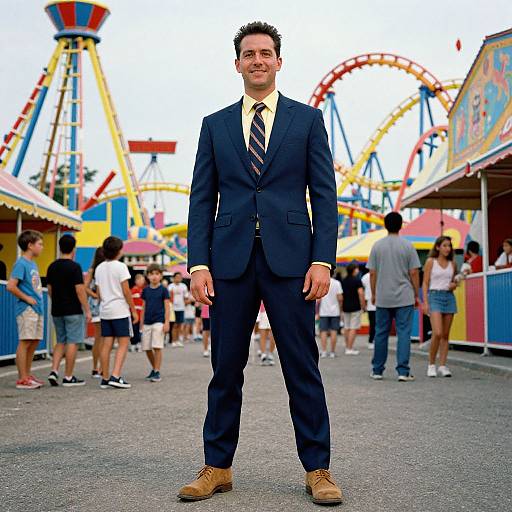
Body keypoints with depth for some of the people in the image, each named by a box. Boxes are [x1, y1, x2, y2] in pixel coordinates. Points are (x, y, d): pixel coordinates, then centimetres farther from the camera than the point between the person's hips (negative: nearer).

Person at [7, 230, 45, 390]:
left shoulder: (32, 264, 15)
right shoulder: (21, 264, -12)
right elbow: (11, 286, -21)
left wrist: (38, 300, 13)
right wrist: (27, 298, -14)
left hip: (36, 309, 9)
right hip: (26, 309, -9)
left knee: (34, 342, 12)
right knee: (25, 342, -6)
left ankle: (27, 375, 21)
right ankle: (22, 379, -2)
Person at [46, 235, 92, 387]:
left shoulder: (52, 267, 7)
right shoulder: (74, 267, -12)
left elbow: (49, 289, 13)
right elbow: (80, 290, -15)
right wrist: (87, 310, -11)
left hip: (57, 311, 6)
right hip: (73, 311, -6)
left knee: (61, 342, 16)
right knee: (72, 343, 0)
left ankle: (54, 371, 2)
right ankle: (68, 377, 3)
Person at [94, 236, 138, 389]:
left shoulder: (99, 268, 10)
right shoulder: (120, 267, -9)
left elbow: (98, 293, 12)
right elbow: (126, 292, -10)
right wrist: (134, 310, -4)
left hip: (105, 311, 6)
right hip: (120, 310, -6)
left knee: (107, 344, 7)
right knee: (123, 344, -2)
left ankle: (105, 379, 8)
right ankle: (115, 376, -13)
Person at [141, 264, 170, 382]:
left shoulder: (163, 290, -2)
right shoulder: (145, 290, 10)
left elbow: (167, 307, -3)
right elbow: (144, 307, 15)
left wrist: (166, 322, -10)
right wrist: (141, 323, 14)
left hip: (159, 322, -5)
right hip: (147, 323, 5)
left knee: (157, 347, -9)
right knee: (147, 348, 7)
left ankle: (157, 372, -2)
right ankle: (154, 369, 25)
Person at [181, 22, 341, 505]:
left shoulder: (307, 119, 9)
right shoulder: (215, 124, 14)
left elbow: (324, 194, 4)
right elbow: (202, 199, 10)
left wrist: (323, 261, -7)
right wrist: (199, 263, -2)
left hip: (289, 257, -1)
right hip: (230, 259, 2)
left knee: (302, 367, 1)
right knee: (225, 367, 6)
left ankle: (317, 469, 11)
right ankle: (217, 468, 16)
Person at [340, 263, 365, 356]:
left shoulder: (343, 281, 10)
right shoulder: (357, 280, -10)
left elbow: (341, 296, 13)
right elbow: (361, 293, -17)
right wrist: (363, 306, -9)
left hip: (345, 307, 7)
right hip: (355, 308, -7)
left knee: (347, 328, 14)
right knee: (353, 328, -5)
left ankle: (347, 347, 20)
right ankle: (350, 349, -9)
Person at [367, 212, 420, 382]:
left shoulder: (377, 246, 2)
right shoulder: (407, 246, -3)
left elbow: (372, 273, 3)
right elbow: (414, 273, -3)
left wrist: (373, 294, 13)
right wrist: (417, 295, 5)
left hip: (382, 298, 2)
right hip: (404, 298, -2)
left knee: (381, 333, 9)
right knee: (404, 333, -1)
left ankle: (377, 370, 15)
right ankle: (403, 371, -7)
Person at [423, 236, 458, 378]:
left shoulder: (452, 263, 12)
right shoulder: (431, 261, 0)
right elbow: (425, 283, -1)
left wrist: (454, 285, -2)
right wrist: (425, 302, -9)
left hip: (449, 297, 4)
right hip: (435, 296, -4)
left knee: (445, 335, 3)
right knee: (437, 333, -17)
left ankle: (442, 366, 7)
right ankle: (431, 364, -2)